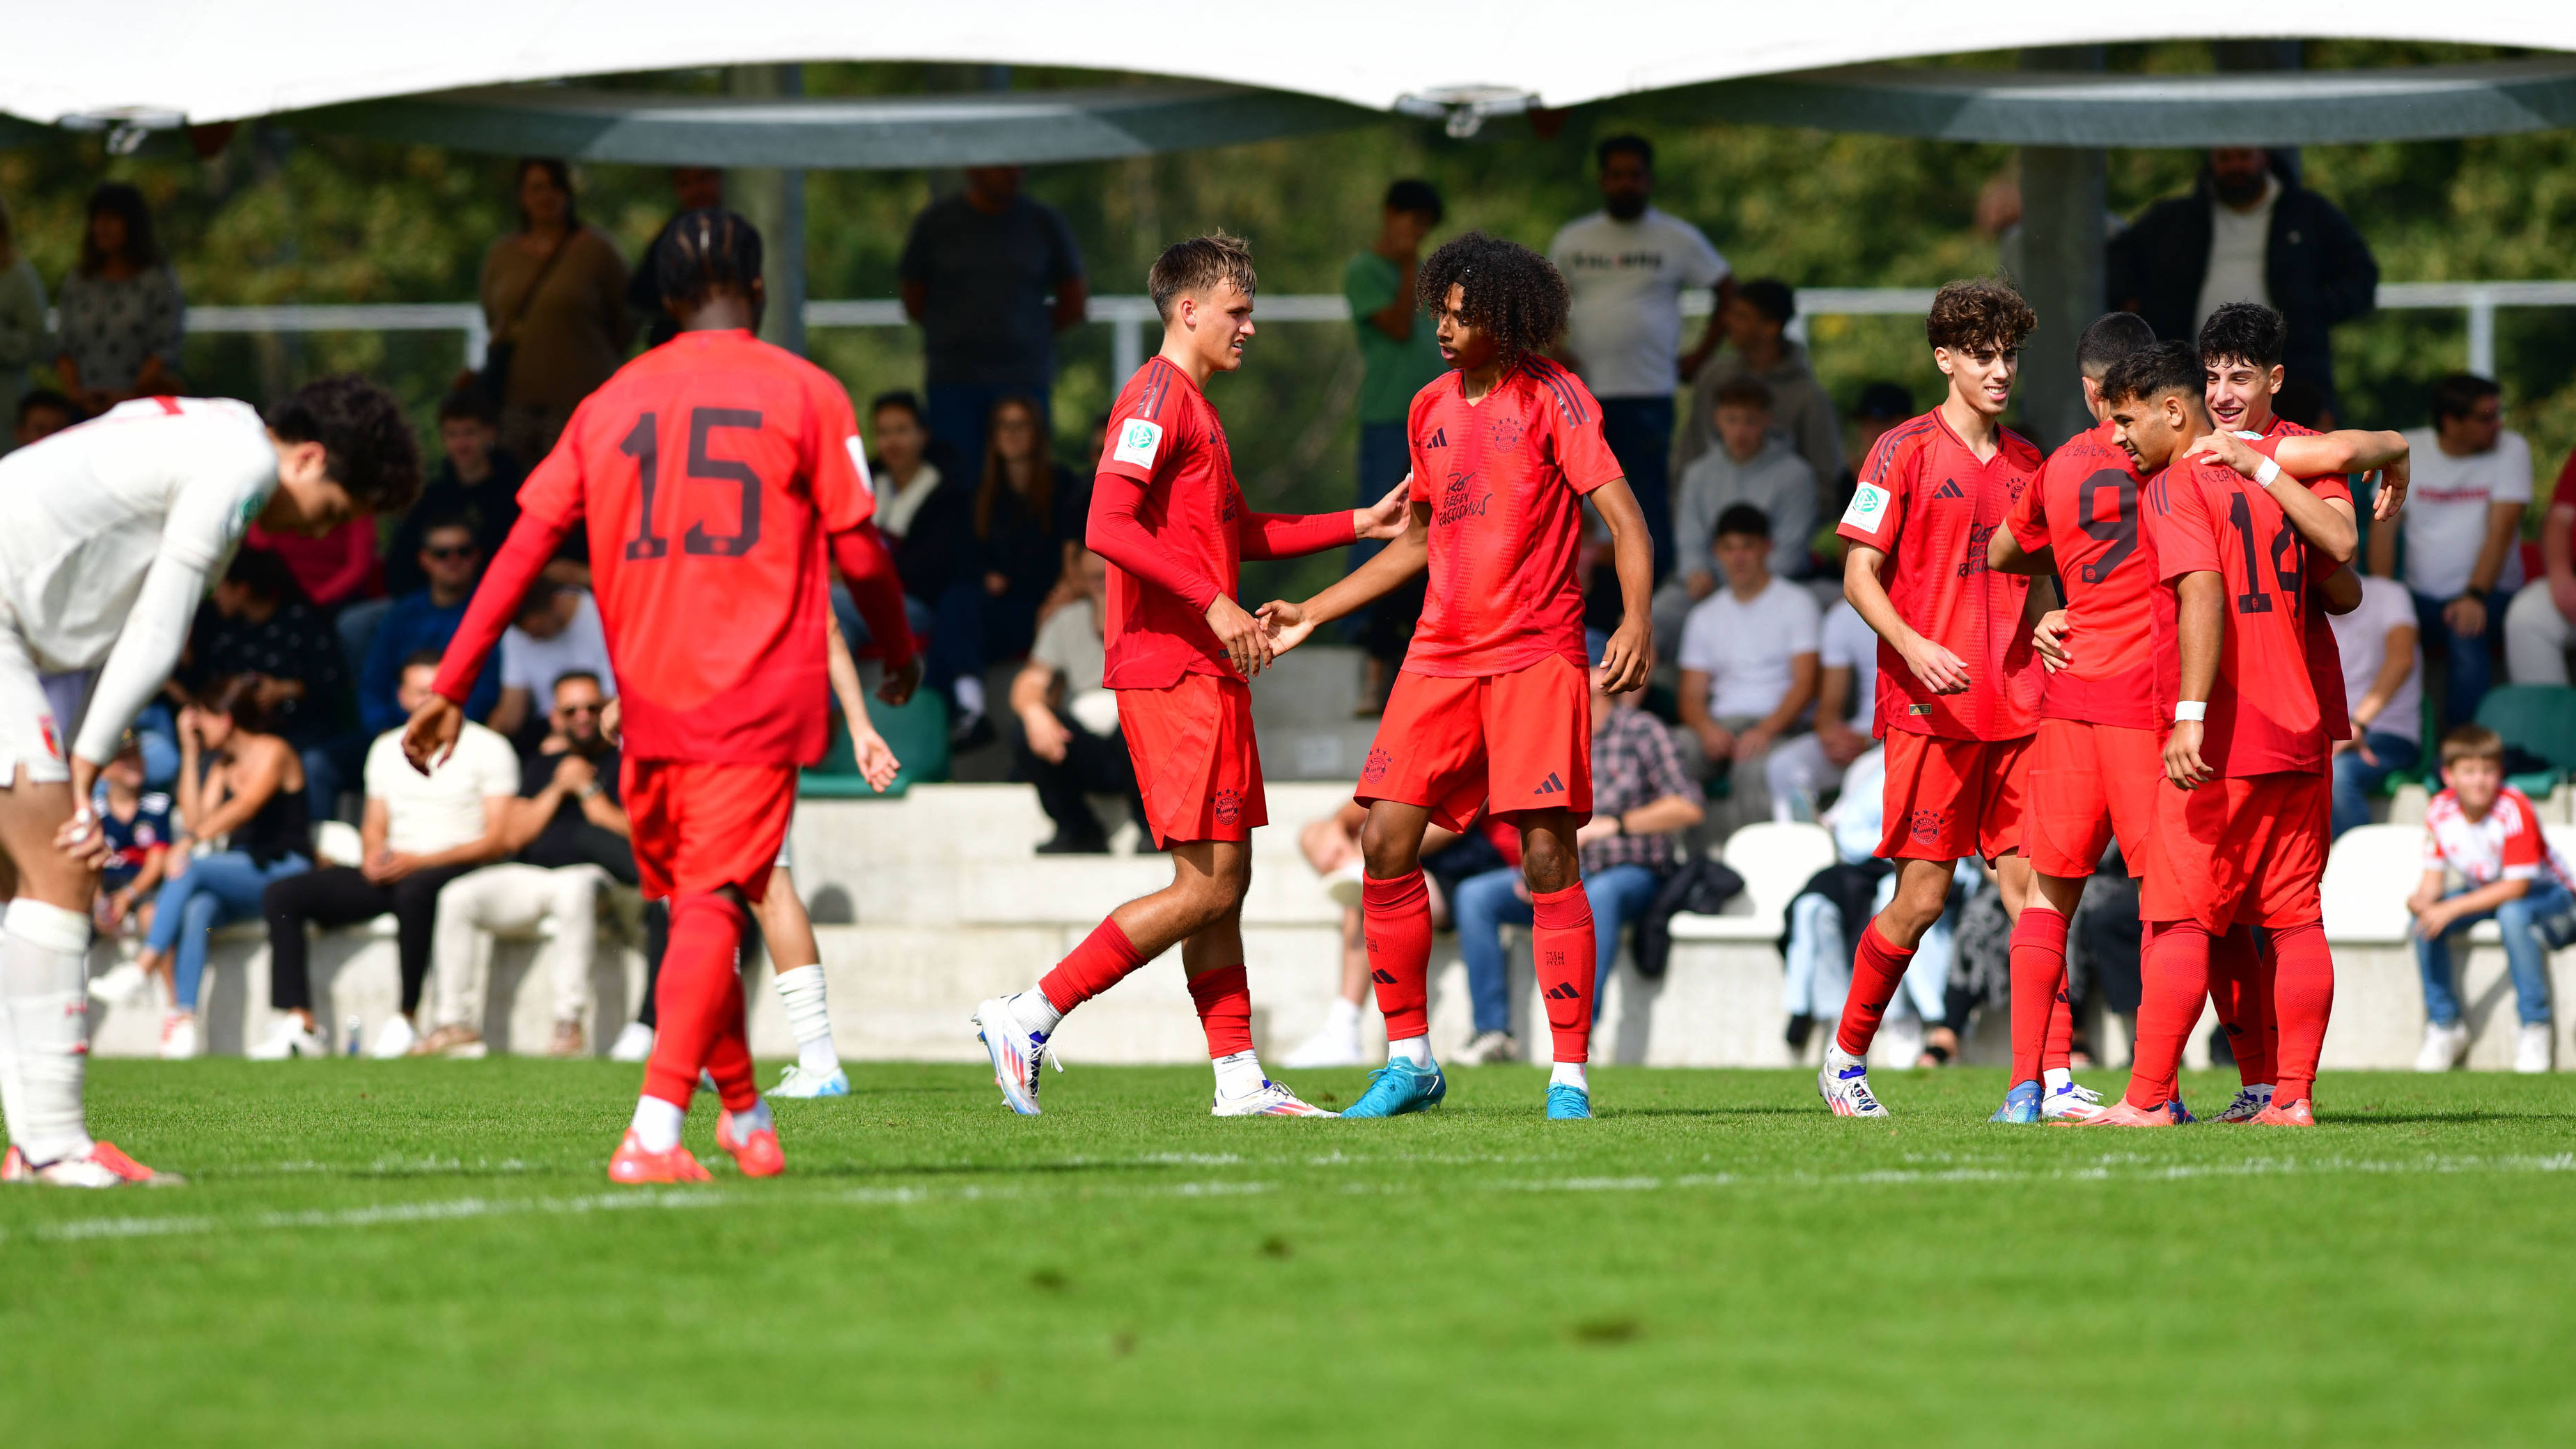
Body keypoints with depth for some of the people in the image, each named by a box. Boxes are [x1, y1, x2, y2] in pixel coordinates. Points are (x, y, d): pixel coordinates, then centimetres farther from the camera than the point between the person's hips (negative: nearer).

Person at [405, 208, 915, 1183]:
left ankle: (744, 1113, 32)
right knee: (714, 905, -11)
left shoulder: (613, 402, 11)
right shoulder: (803, 392, 2)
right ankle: (655, 1130, -27)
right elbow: (860, 551, 3)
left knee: (689, 903, 19)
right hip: (758, 700, -4)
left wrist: (450, 687, 7)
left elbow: (524, 545, 6)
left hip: (648, 699, 4)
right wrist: (898, 652, 21)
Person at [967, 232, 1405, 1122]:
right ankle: (1030, 1016, -11)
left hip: (1206, 673, 10)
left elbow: (1238, 536, 32)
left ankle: (1239, 1079, 9)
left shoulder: (1192, 406, 22)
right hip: (1171, 672, -10)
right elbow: (1109, 528, -22)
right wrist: (1214, 603, -24)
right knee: (1207, 886, -12)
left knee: (1224, 881, 8)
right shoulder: (1157, 396, -10)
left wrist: (1357, 525, 28)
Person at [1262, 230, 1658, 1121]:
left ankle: (1570, 1075, -4)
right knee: (1386, 843, -3)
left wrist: (1637, 622, -27)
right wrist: (1312, 614, 24)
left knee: (1548, 855, -10)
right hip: (1441, 652, 6)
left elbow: (1622, 516, -11)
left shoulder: (1553, 399, -5)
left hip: (1537, 654, -6)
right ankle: (1409, 1062, 8)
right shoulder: (1431, 408, 13)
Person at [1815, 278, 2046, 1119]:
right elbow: (1858, 576, -5)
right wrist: (1914, 647, -21)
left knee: (2027, 885, -3)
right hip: (1931, 710, -5)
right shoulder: (1905, 451, -2)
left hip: (2015, 710, 5)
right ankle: (1846, 1057, 14)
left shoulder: (2026, 464, 15)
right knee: (1923, 897, -3)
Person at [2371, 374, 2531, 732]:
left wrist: (2476, 596, -24)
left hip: (2488, 592, -2)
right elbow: (2384, 526, 0)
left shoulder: (2510, 449, 0)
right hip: (2421, 595, 2)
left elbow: (2501, 531, -10)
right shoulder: (2406, 449, 5)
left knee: (2466, 632, -35)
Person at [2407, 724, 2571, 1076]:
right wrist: (2422, 898, -30)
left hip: (2552, 896, -6)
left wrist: (2452, 909, -34)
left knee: (2513, 914, -39)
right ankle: (2444, 1026, -4)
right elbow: (2434, 876, -4)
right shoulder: (2441, 811, -10)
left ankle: (2534, 1029, -28)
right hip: (2485, 894, 6)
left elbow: (2517, 886, -29)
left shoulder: (2514, 810, -27)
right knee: (2422, 914, -17)